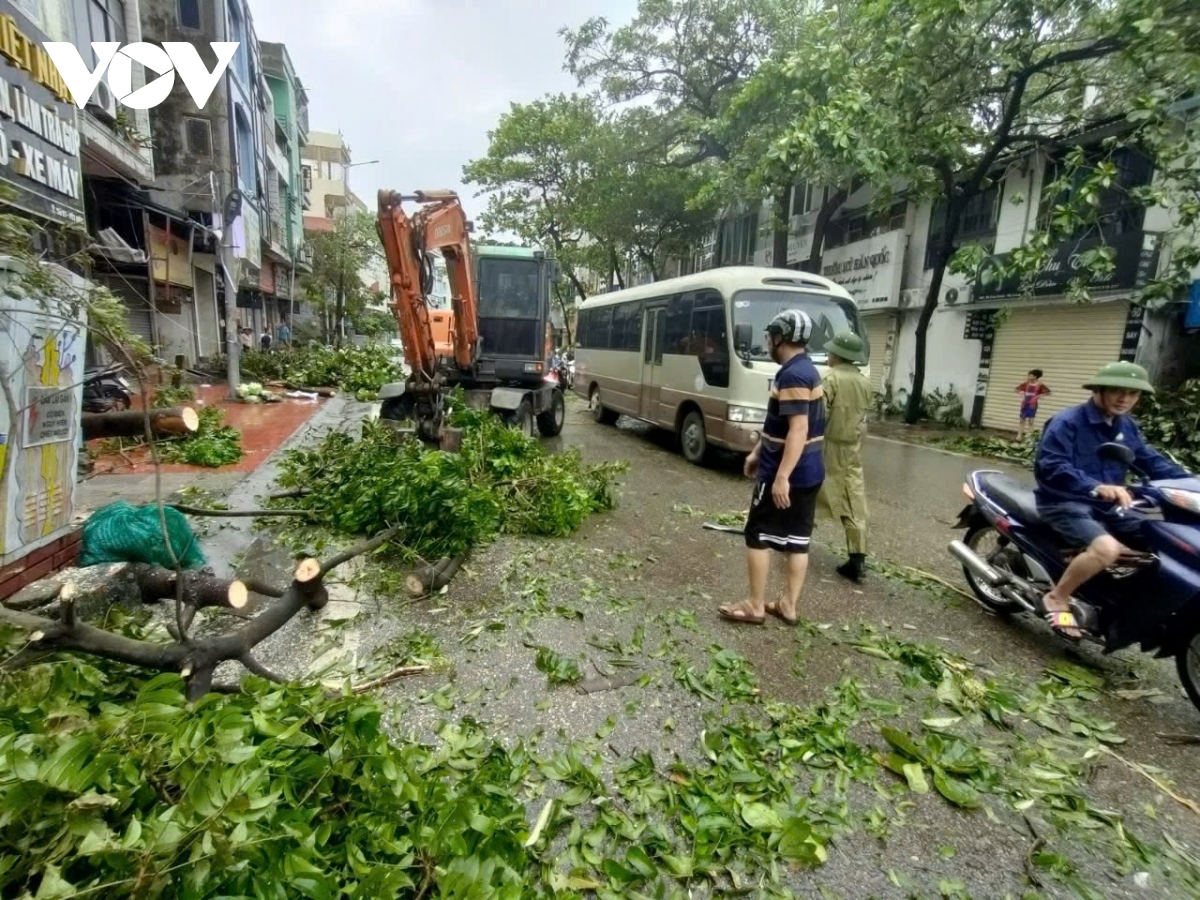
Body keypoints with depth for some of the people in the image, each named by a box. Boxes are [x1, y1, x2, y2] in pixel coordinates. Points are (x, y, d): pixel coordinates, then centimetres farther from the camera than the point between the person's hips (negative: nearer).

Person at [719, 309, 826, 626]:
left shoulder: (793, 375, -19)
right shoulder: (807, 370, 13)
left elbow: (799, 430, -26)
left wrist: (781, 477, -28)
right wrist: (757, 453, 25)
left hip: (786, 473, -10)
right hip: (809, 472, 10)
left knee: (758, 535, 2)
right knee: (797, 539, 13)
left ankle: (755, 606, 11)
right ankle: (789, 606, 22)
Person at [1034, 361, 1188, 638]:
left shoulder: (1127, 427, 14)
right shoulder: (1067, 422, -14)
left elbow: (1153, 461, 13)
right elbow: (1049, 467, -26)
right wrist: (1095, 487, -39)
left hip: (1106, 506, 9)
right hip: (1064, 502, -9)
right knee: (1107, 548, -31)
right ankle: (1056, 599, -12)